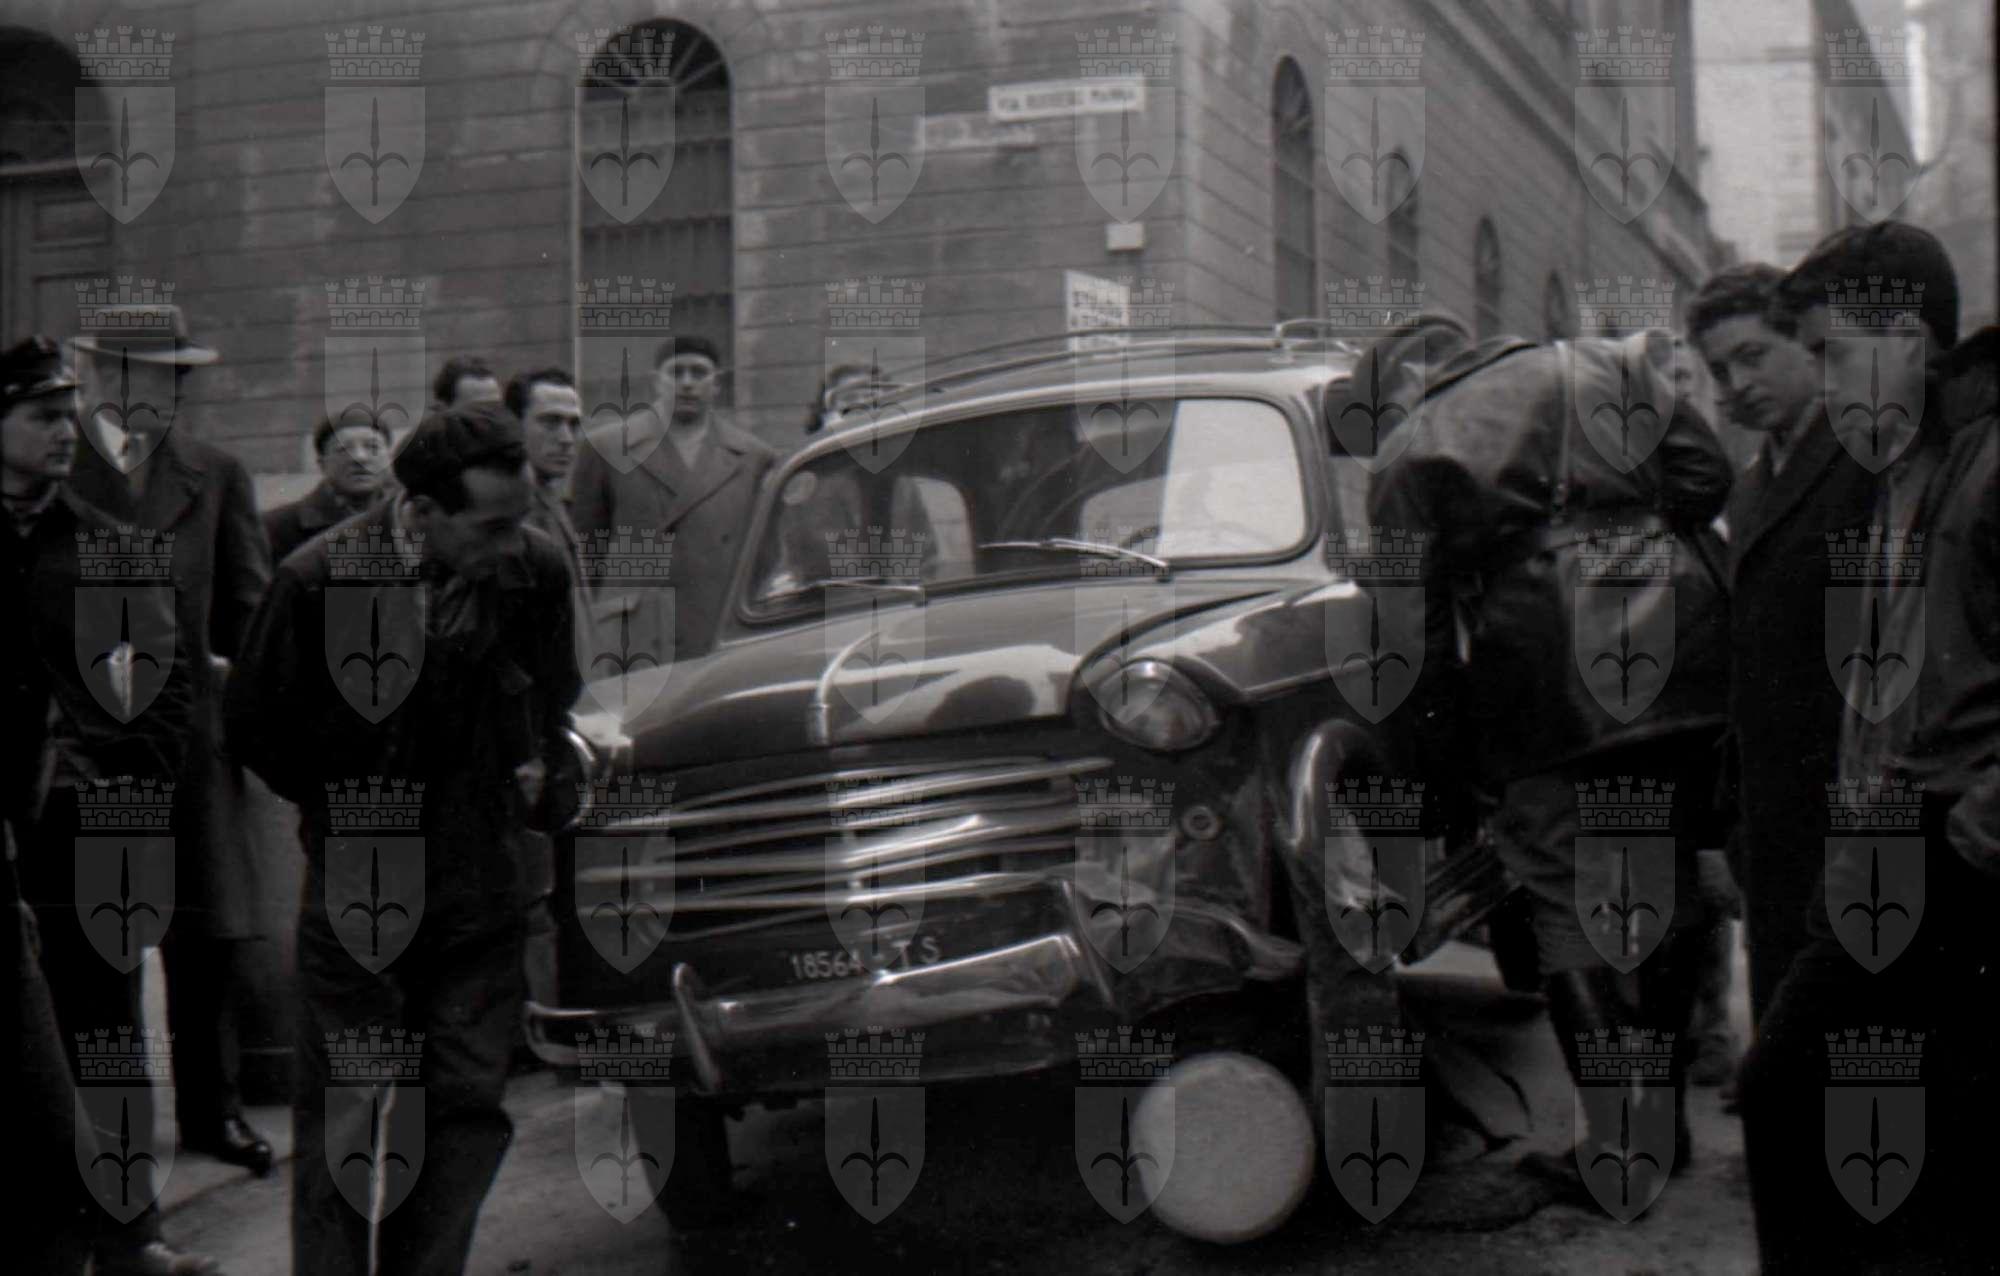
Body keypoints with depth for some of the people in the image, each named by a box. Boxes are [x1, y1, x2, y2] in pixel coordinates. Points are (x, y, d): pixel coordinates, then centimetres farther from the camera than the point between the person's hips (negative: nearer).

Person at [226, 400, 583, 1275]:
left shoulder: (536, 571, -7)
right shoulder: (318, 581, -14)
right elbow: (255, 725, 0)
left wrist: (541, 773, -3)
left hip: (481, 883, 3)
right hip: (354, 890, -2)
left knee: (469, 1103, 5)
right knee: (344, 1114, 3)